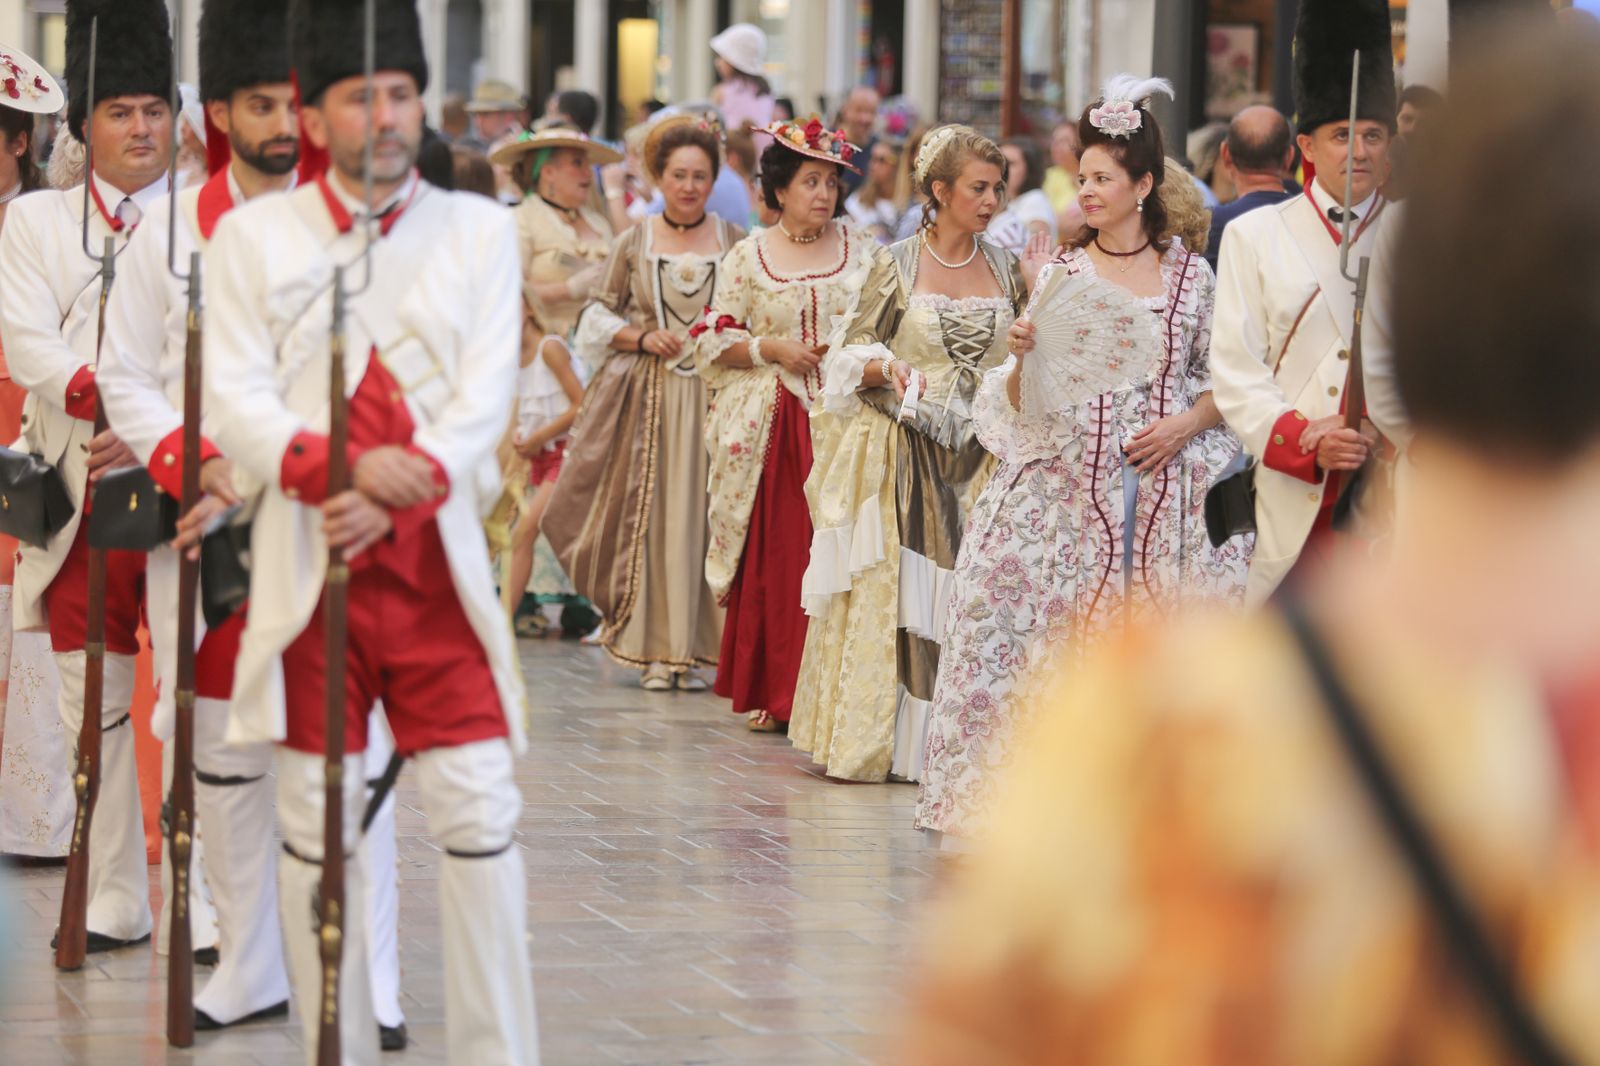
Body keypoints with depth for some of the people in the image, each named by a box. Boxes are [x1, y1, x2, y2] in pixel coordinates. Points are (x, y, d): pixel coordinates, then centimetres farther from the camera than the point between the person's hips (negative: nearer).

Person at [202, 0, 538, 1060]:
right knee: (318, 821, 3)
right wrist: (335, 470, -21)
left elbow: (486, 395, -1)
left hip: (438, 556, 1)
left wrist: (398, 493, -17)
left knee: (480, 812, -4)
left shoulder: (480, 229, 8)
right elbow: (237, 397, -3)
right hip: (308, 563, 0)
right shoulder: (253, 236, 5)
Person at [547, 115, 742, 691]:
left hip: (714, 396, 0)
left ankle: (693, 649, 3)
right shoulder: (635, 243, 8)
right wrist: (641, 337, -7)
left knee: (705, 514, -4)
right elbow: (597, 320, 10)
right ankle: (654, 650, 3)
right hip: (647, 397, 0)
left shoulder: (734, 243, 7)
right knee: (648, 514, -3)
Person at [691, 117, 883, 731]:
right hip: (769, 423, 0)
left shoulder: (860, 252, 9)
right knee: (771, 551, -1)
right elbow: (713, 340, 6)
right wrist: (768, 348, -8)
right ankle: (767, 690, 9)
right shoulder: (749, 256, 6)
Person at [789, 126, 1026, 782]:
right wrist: (887, 368, -18)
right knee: (887, 591, -4)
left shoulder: (1005, 270, 9)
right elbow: (851, 357, 2)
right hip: (903, 452, -2)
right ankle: (875, 743, 2)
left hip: (981, 456, 2)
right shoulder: (898, 266, 1)